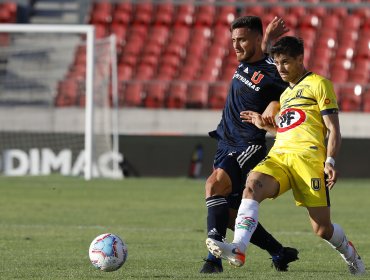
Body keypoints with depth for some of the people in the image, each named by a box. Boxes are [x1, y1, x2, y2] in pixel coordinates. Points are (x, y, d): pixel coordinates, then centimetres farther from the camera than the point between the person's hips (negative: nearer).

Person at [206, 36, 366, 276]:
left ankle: (350, 254, 26)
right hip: (278, 156, 6)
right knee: (252, 185, -28)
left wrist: (330, 161, -13)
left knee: (322, 228, -7)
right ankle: (238, 249, -46)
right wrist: (265, 126, 25)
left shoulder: (318, 84, 7)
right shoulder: (285, 94, 30)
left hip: (307, 157, -6)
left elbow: (333, 129, 1)